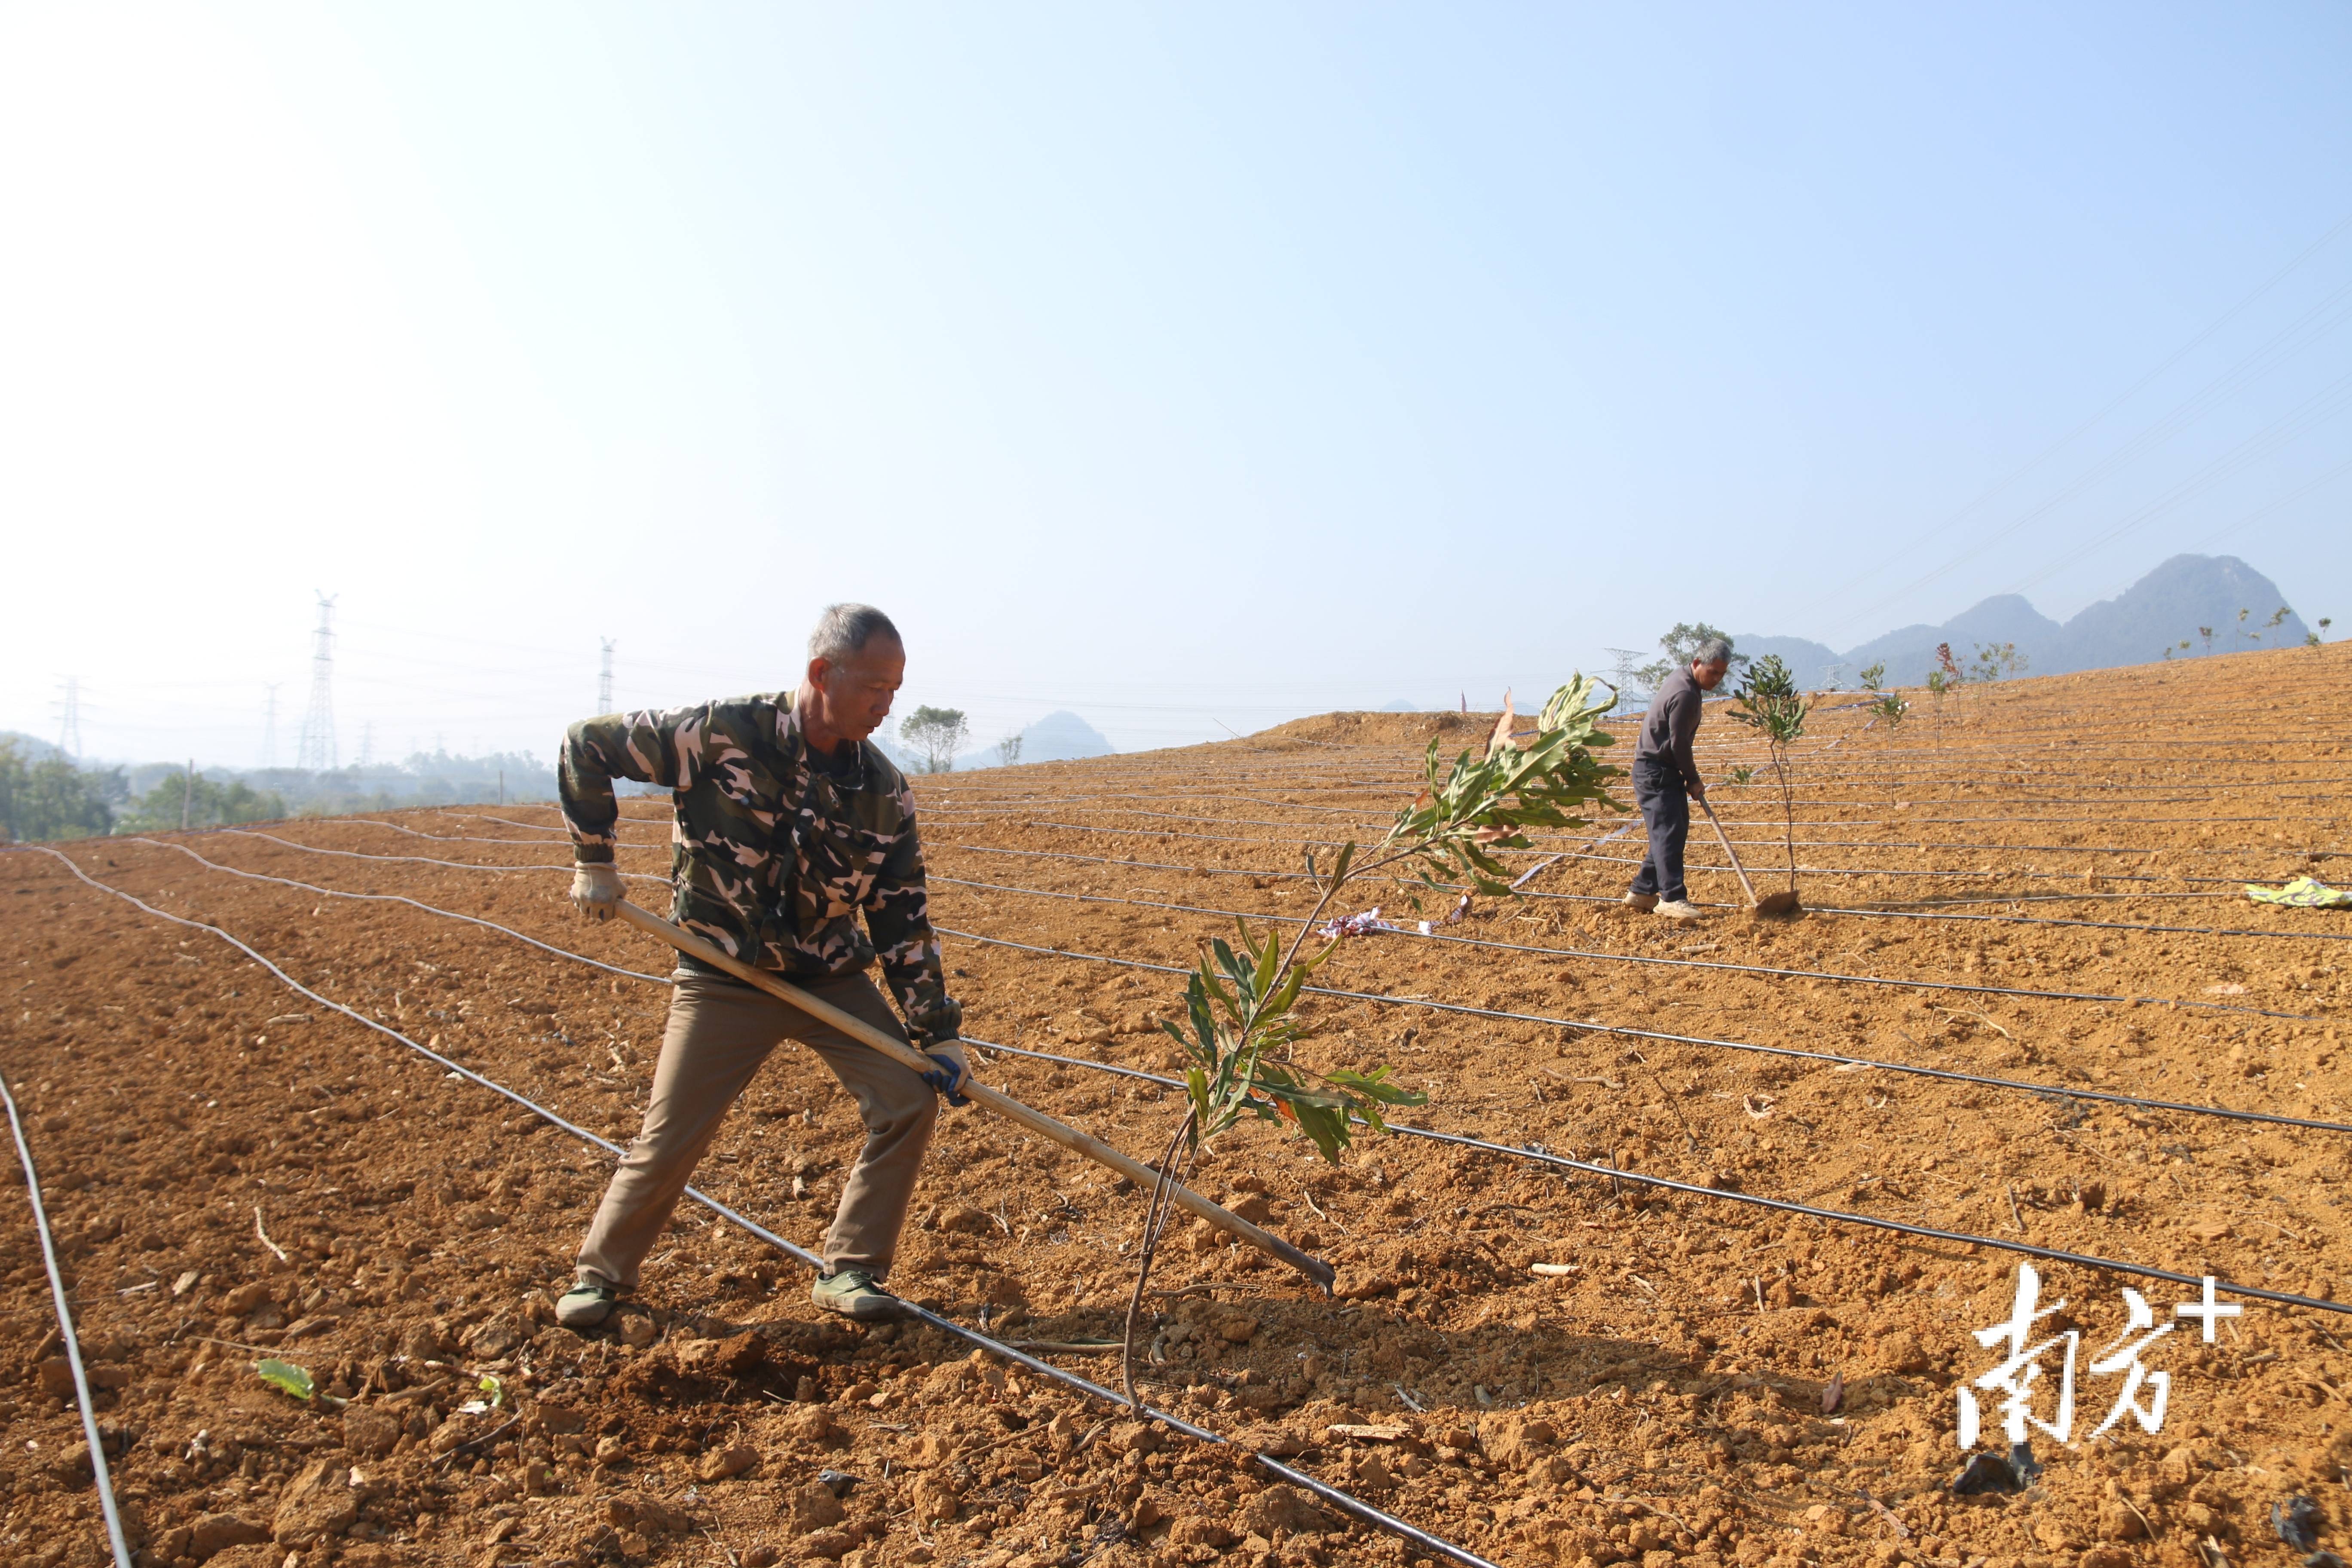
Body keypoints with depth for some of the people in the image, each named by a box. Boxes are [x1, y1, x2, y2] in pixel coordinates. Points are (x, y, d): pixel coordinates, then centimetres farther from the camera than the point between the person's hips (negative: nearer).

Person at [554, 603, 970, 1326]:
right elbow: (587, 744, -9)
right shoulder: (722, 735, -20)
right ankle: (601, 1274, 28)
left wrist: (936, 1033, -4)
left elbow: (902, 919, -2)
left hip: (833, 979, 4)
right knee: (668, 1139, 1)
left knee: (912, 1100, -7)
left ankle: (848, 1271, 9)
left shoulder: (883, 790, -8)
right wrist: (594, 861, -4)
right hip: (724, 979, -3)